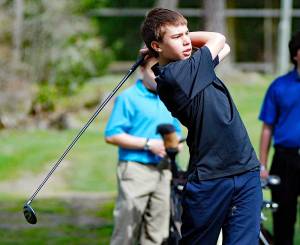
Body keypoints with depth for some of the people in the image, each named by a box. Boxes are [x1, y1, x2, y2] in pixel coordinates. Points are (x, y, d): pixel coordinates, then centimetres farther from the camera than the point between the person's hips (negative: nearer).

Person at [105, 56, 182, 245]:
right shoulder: (128, 98, -4)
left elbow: (176, 132, 25)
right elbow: (112, 136, -10)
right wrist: (148, 144, -14)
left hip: (163, 171, 6)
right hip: (136, 170, -6)